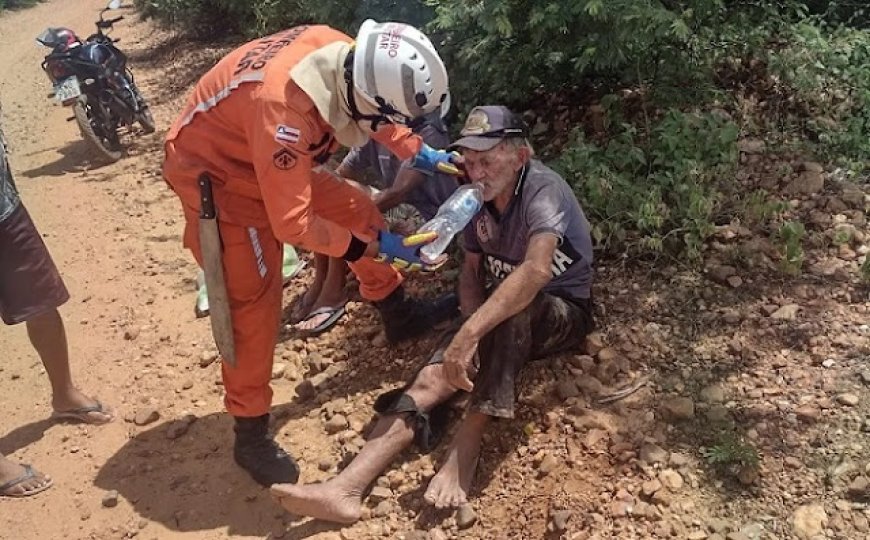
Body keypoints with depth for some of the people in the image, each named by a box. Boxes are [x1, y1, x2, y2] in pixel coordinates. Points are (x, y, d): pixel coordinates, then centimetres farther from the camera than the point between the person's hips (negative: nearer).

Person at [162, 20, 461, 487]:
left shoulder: (347, 57, -19)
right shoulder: (283, 107, -41)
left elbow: (370, 114, 7)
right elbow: (293, 224, -34)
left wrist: (422, 154, 0)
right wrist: (377, 247, -26)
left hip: (275, 160, 8)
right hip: (215, 172, -8)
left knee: (359, 211, 9)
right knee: (253, 302, -8)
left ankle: (398, 315, 30)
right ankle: (250, 435, 8)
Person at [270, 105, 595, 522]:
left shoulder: (543, 190, -24)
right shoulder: (478, 199, -3)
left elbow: (537, 269, -43)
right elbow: (472, 271, 5)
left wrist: (469, 334, -51)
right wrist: (473, 326, -16)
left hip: (564, 312, -5)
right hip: (505, 320, 5)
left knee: (511, 312, -40)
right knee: (433, 377, -19)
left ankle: (465, 449, -33)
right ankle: (347, 489, -29)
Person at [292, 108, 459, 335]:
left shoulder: (427, 133, -21)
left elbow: (397, 193, -29)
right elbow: (341, 175, 1)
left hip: (426, 219, -8)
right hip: (392, 207, 8)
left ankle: (333, 293, -17)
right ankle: (320, 283, -5)